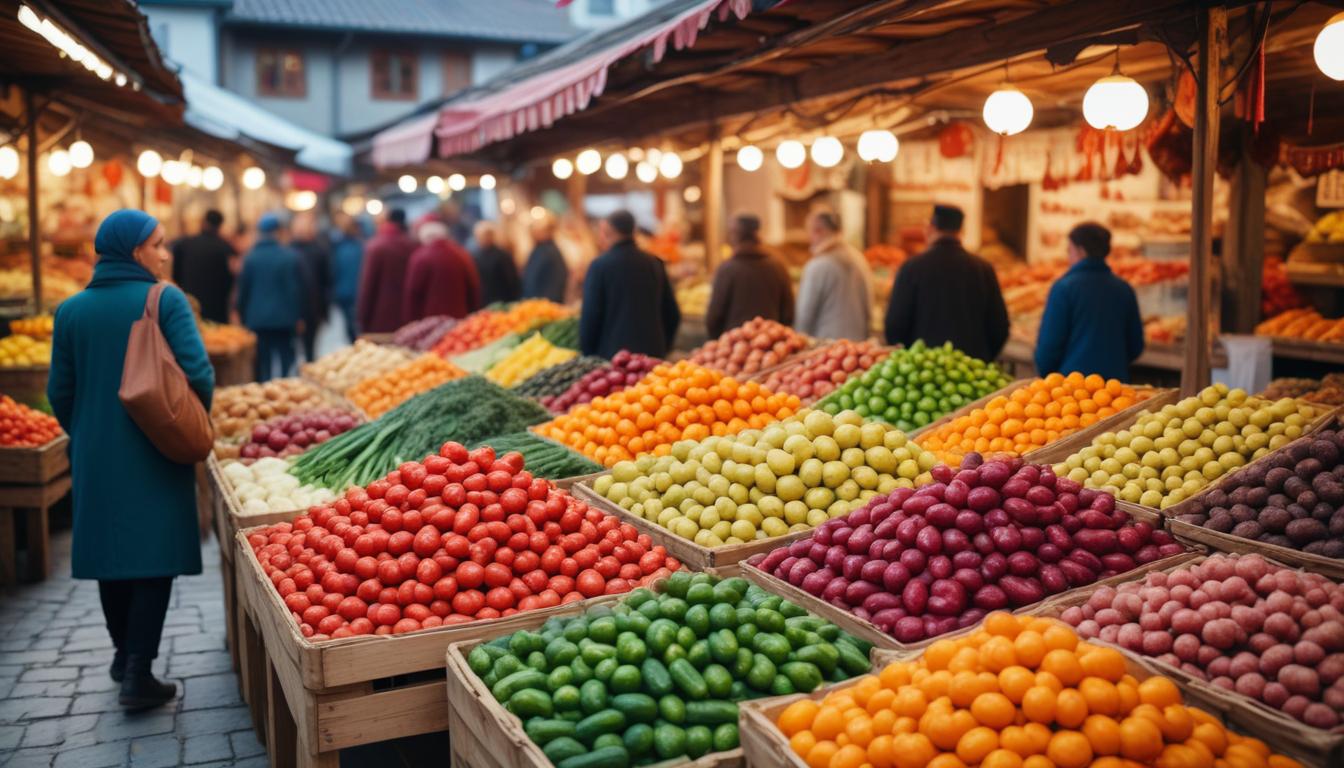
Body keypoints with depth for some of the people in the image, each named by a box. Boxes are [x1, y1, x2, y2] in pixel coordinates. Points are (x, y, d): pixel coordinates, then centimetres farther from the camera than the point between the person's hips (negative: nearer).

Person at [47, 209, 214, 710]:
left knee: (110, 552, 17)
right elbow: (196, 371, -18)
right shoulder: (165, 300, -10)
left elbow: (60, 391, 4)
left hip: (95, 456, 5)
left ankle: (124, 656, 31)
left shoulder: (71, 310, 2)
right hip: (155, 455, -4)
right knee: (154, 557, 2)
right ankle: (138, 676, 0)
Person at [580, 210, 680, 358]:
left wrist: (587, 357, 3)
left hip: (612, 356, -4)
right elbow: (672, 315, 10)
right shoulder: (655, 264, 7)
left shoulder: (599, 265, -7)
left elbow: (589, 317, -7)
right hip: (653, 354, 5)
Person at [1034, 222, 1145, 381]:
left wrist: (1044, 373, 9)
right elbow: (1136, 346, 12)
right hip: (1116, 380, 5)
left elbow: (1050, 344, -8)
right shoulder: (1124, 289, 8)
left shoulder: (1064, 287, -8)